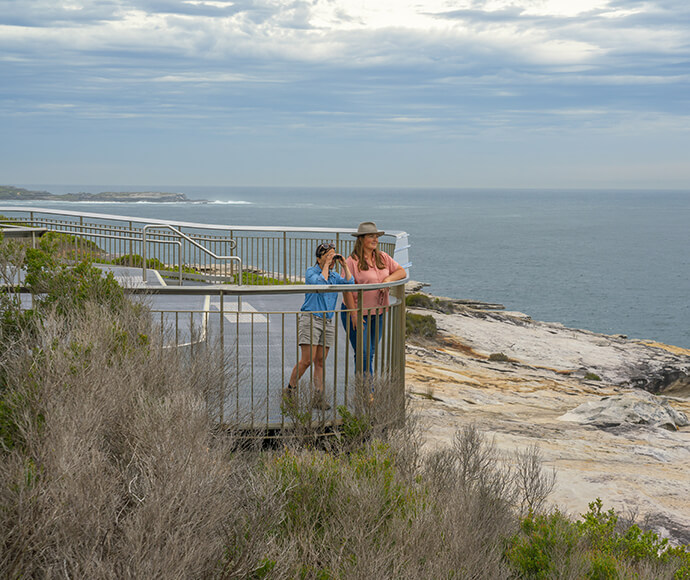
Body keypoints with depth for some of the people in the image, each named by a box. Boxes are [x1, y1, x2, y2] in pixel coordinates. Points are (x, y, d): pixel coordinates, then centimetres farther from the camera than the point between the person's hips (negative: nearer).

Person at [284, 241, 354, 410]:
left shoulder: (334, 275, 16)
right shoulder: (311, 272, -2)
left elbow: (350, 284, 2)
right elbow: (321, 283, -21)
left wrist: (344, 266, 1)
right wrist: (326, 265, -12)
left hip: (327, 322, 6)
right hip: (310, 319, -6)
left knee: (320, 362, 3)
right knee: (307, 360, -12)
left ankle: (318, 397, 3)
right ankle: (290, 390, 3)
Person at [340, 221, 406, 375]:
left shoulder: (383, 257, 8)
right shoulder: (352, 261, -11)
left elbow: (401, 271, 11)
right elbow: (346, 290, -14)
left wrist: (389, 279, -11)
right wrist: (354, 315, -19)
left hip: (377, 314, 6)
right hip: (357, 313, -6)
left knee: (371, 353, 10)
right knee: (363, 354, -9)